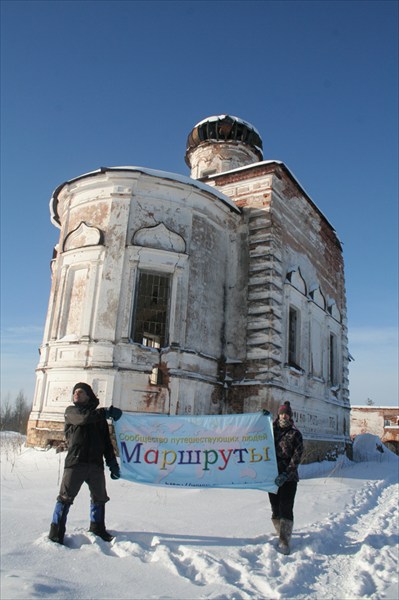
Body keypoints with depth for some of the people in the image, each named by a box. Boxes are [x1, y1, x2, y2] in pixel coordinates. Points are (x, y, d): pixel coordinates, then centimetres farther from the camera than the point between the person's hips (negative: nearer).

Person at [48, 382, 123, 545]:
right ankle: (56, 533, 6)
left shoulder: (99, 417, 16)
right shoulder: (71, 411, 5)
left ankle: (97, 528, 30)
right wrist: (107, 412, -16)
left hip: (96, 464, 4)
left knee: (99, 498, 14)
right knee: (65, 497, -5)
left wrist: (112, 464, 8)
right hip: (75, 462, -4)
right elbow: (84, 418, -18)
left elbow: (106, 442, 16)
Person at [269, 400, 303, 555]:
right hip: (273, 476, 3)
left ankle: (284, 542, -6)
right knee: (275, 508, 8)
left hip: (289, 477, -3)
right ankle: (281, 533, 26)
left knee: (286, 509, -9)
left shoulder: (295, 434, 0)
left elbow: (296, 458, -6)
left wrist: (285, 475, -16)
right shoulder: (272, 430, 9)